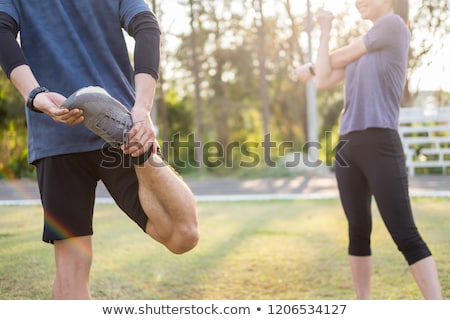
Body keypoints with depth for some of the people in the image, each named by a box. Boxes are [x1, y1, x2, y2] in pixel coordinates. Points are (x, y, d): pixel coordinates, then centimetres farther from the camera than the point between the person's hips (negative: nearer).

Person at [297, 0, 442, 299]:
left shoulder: (394, 24, 0)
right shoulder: (360, 48, 21)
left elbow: (338, 58, 2)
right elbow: (324, 81, 13)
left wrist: (311, 67, 21)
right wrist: (325, 31, 16)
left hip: (381, 144, -8)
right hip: (348, 146, 8)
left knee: (406, 235, -11)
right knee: (358, 232, 9)